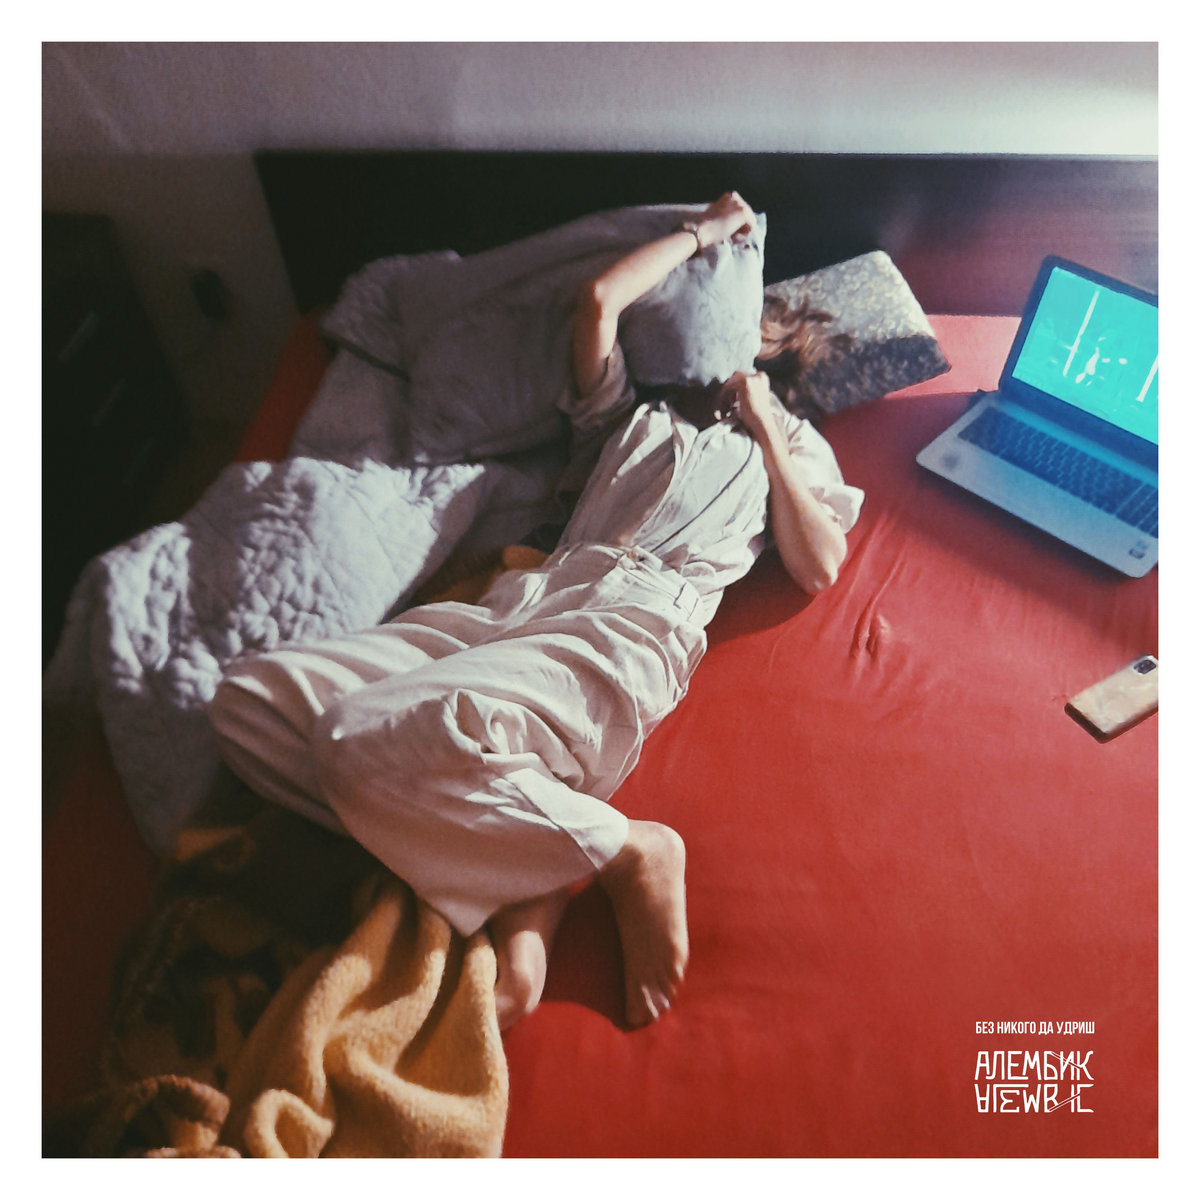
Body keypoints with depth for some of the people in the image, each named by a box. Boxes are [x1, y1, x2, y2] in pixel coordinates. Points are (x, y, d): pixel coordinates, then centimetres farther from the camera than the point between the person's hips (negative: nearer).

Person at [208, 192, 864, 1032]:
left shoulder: (794, 443, 26)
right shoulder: (634, 414, 35)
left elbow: (820, 569, 10)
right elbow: (599, 299, 21)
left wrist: (767, 433, 14)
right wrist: (703, 231, 35)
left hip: (632, 624, -5)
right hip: (525, 602, 6)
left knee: (377, 738, -31)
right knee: (253, 697, -14)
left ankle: (625, 852, -15)